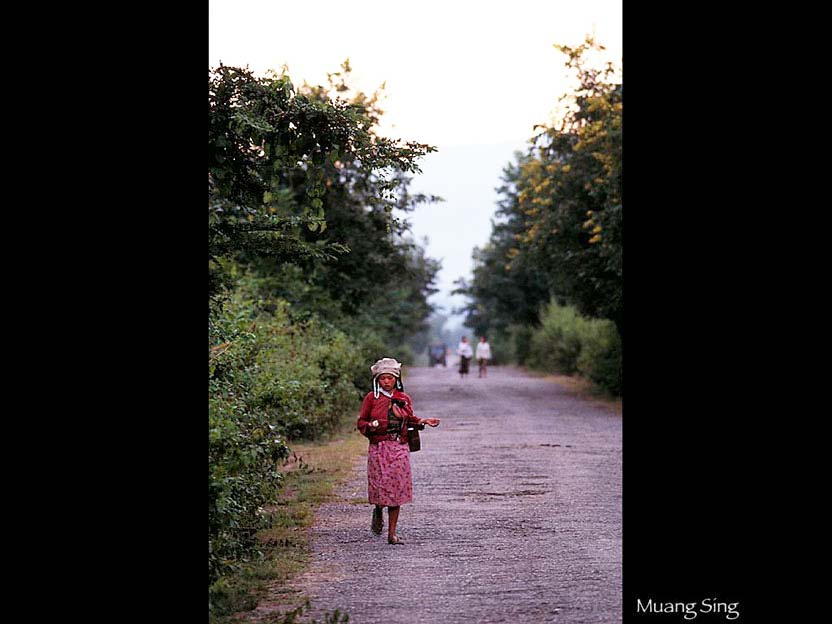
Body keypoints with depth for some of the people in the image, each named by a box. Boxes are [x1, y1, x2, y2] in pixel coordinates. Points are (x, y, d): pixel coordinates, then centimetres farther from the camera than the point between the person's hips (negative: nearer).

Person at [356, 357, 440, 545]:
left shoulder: (404, 399, 9)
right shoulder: (371, 398, 1)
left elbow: (410, 419, 21)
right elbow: (361, 422, 4)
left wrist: (422, 421, 2)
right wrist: (371, 426, -17)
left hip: (399, 449, 2)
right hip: (379, 448, -2)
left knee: (397, 489, 0)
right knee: (381, 486, -8)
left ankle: (392, 533, 7)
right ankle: (378, 512, 29)